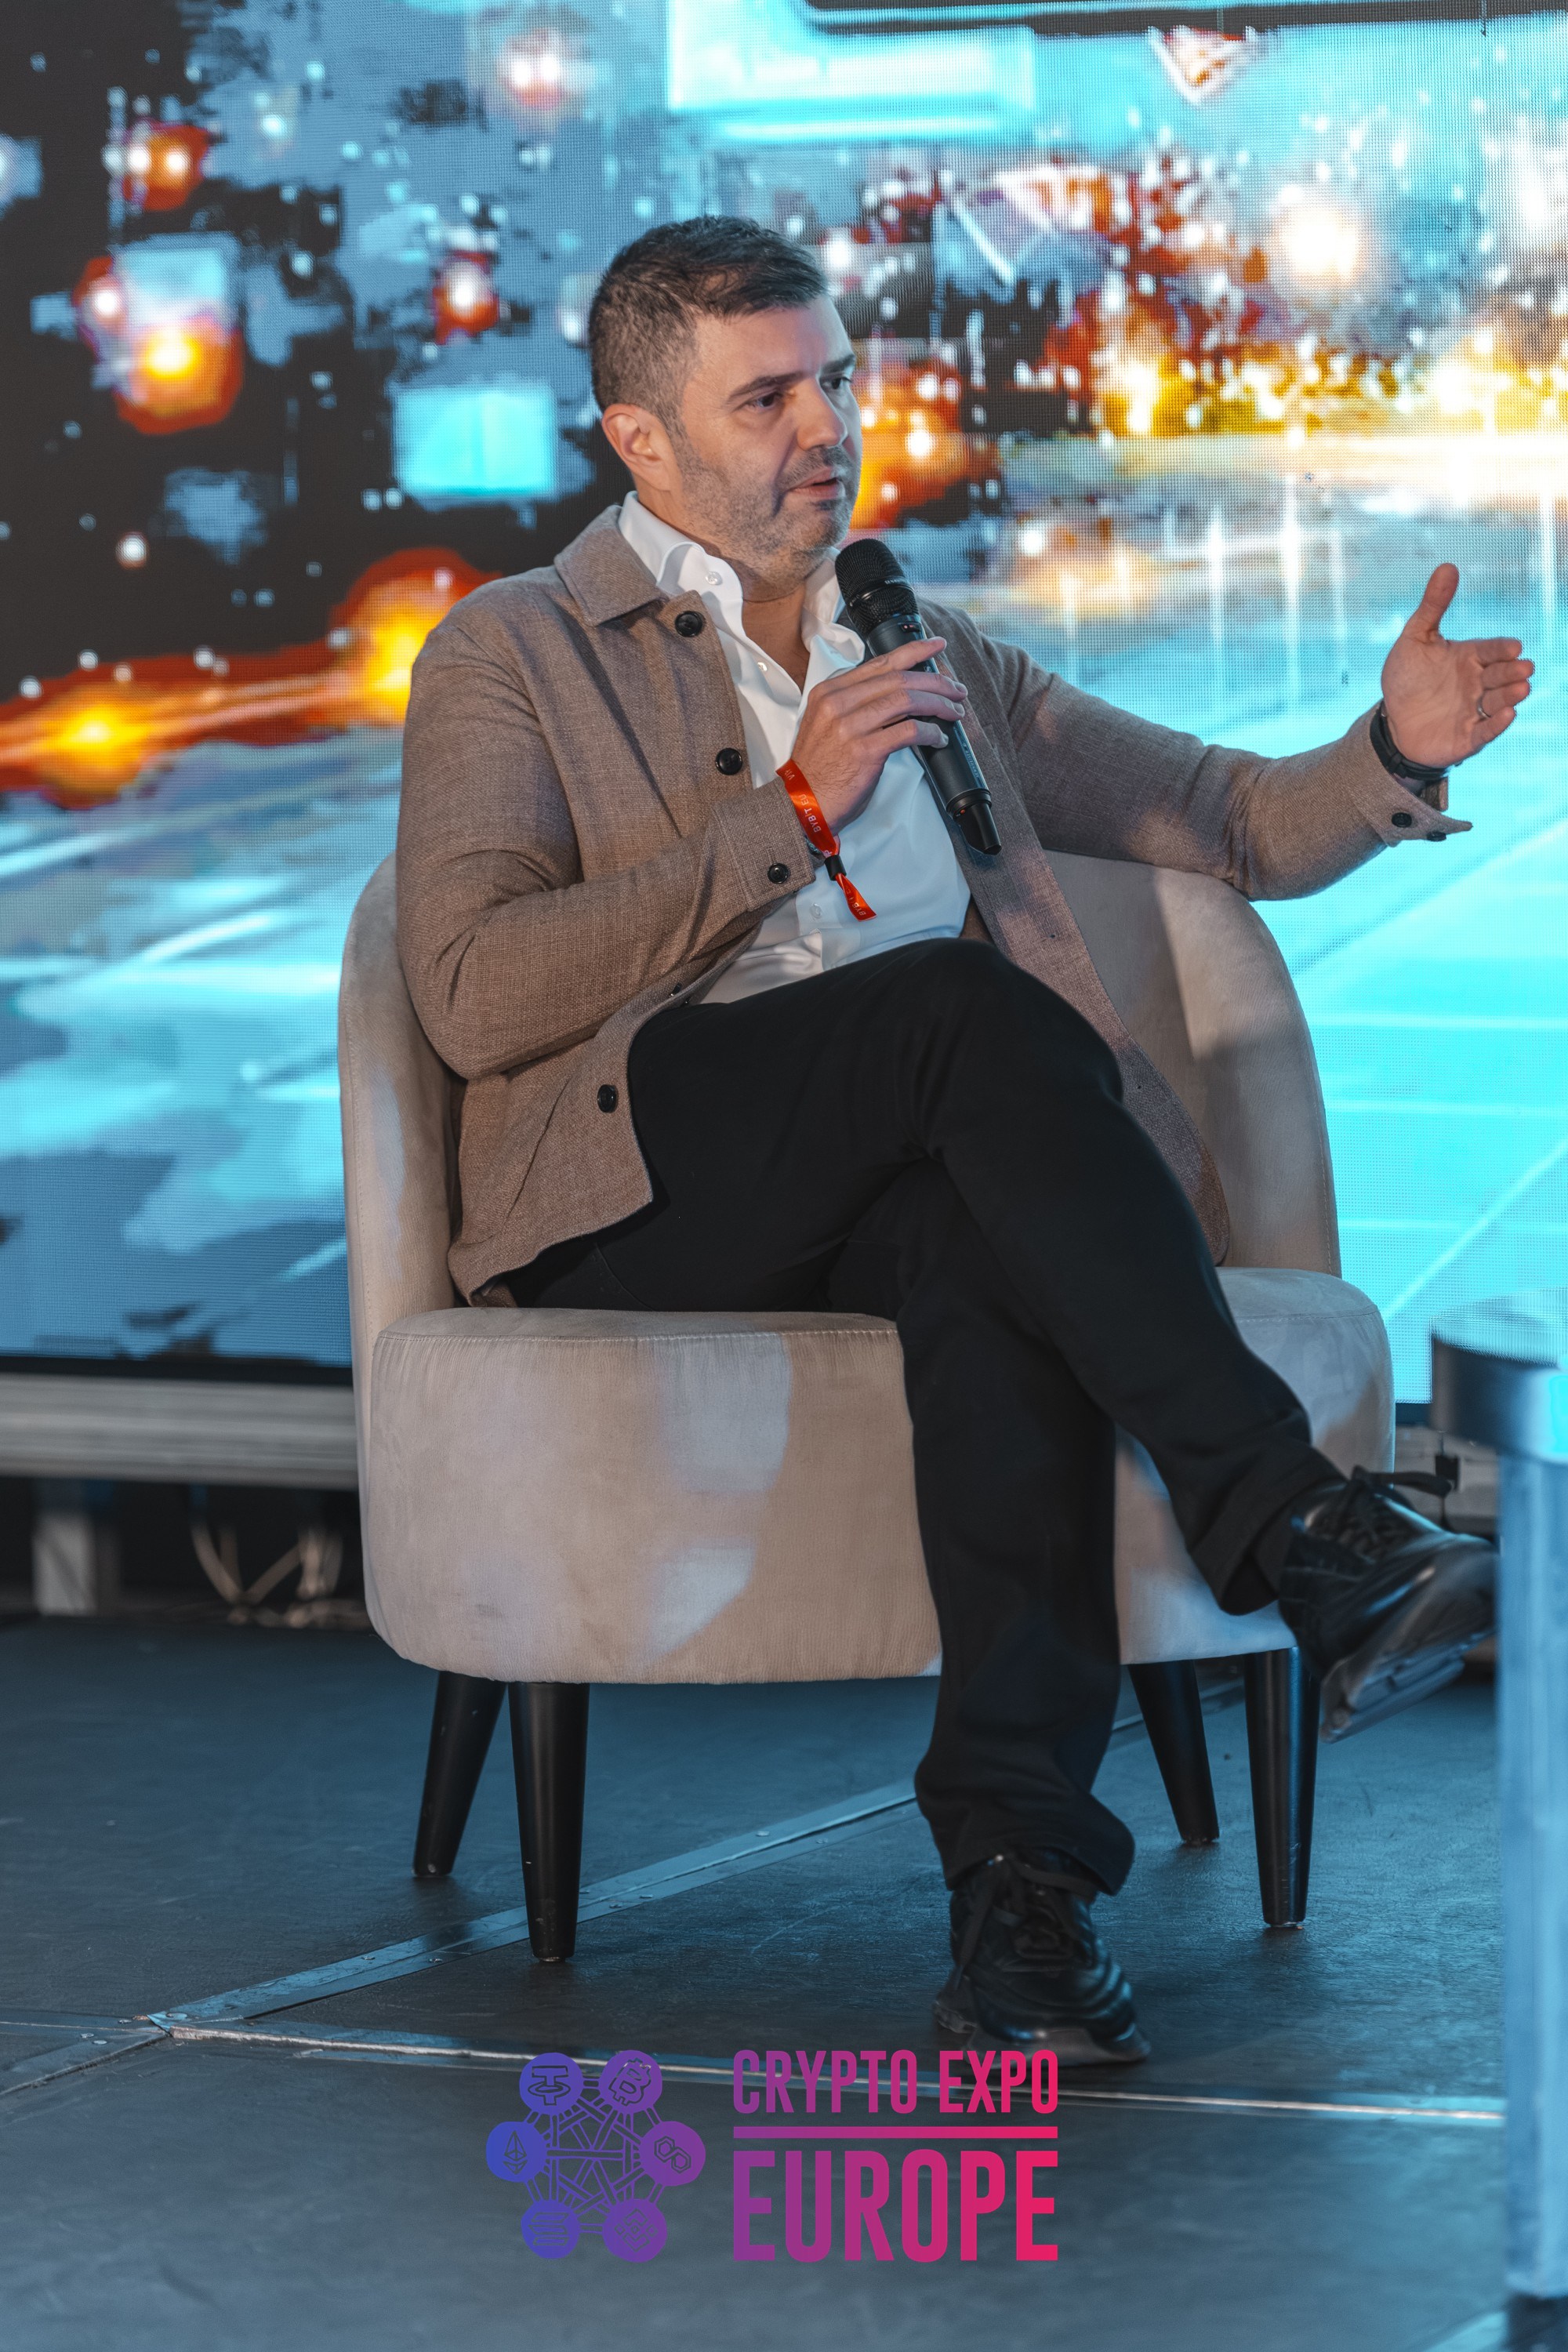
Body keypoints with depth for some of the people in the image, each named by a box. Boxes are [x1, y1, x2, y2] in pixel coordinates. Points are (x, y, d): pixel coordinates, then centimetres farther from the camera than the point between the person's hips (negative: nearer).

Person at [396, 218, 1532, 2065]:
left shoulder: (938, 662, 27)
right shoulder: (510, 658, 11)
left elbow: (1235, 824, 26)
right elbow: (472, 996, -4)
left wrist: (1397, 751, 3)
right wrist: (790, 813, -8)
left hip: (908, 1188, 3)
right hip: (642, 1181, -3)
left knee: (986, 1246, -36)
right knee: (972, 1005, -33)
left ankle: (1021, 1870, -45)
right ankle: (1298, 1534, -38)